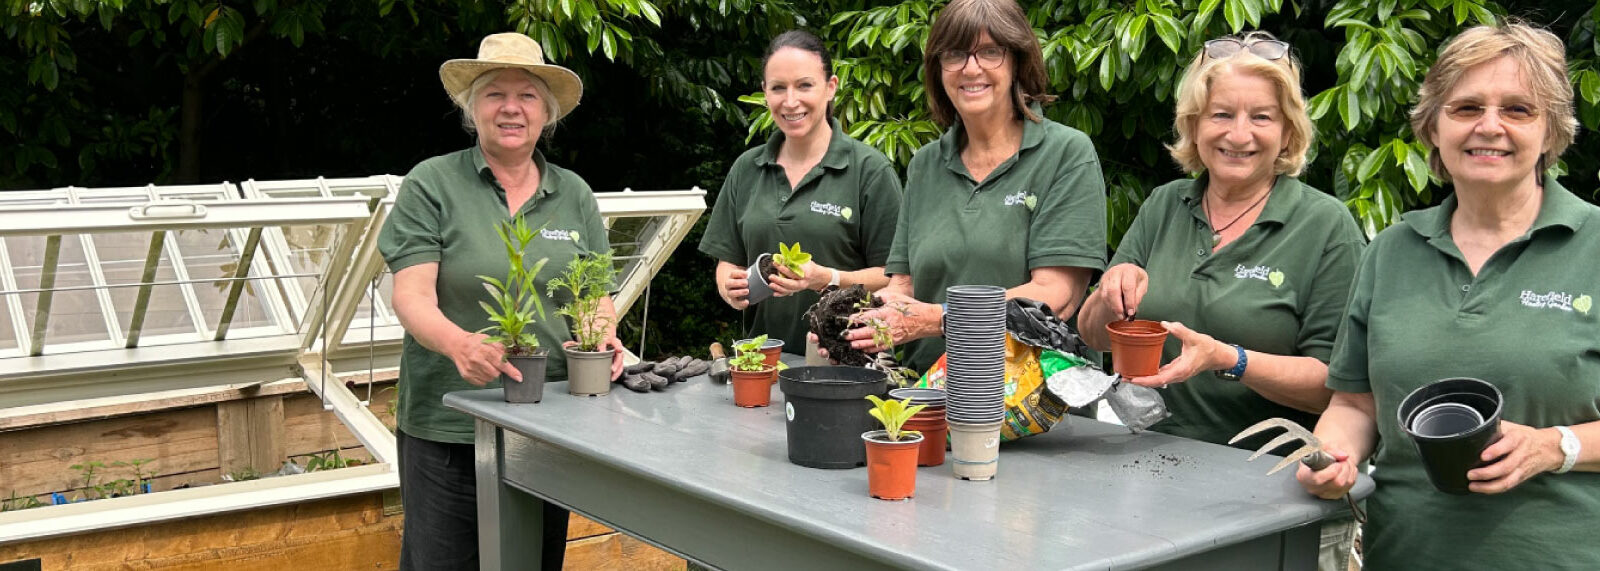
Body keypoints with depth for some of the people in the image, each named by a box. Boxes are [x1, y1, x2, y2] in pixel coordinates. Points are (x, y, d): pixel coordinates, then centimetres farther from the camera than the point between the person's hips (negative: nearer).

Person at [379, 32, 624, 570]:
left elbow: (596, 296, 12)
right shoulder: (431, 185, -3)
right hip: (447, 427, -3)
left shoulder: (574, 194, 9)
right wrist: (459, 344, -32)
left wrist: (604, 336, -11)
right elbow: (412, 298, -11)